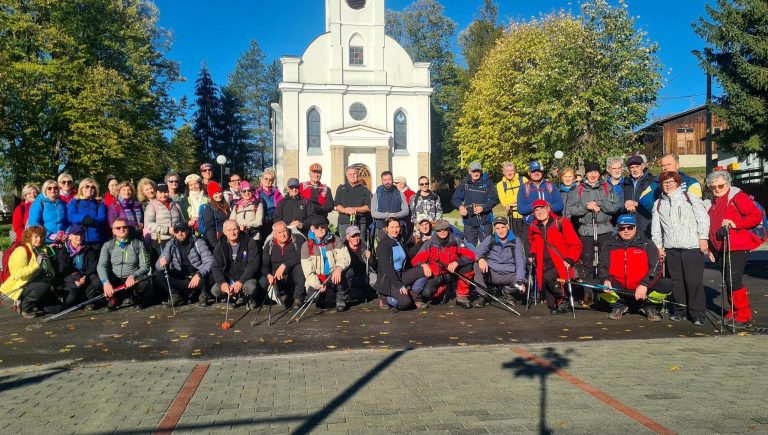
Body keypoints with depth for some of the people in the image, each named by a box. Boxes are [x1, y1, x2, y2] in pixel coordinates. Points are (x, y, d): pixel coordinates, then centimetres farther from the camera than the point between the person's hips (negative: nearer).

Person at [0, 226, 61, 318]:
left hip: (36, 284, 7)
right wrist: (36, 264, -33)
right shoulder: (22, 250, -15)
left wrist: (50, 274, -2)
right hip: (20, 287, -7)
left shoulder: (41, 250, 8)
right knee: (43, 286, -36)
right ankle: (26, 308, -12)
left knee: (57, 308, -6)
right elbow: (17, 274, -29)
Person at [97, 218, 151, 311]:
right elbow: (101, 265, -7)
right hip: (115, 280, 1)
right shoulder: (107, 246, 7)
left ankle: (136, 300, 4)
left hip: (134, 279, -1)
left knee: (144, 284, -33)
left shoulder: (138, 244, 5)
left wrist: (133, 276, -24)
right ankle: (115, 299, 4)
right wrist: (106, 282, -27)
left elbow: (145, 266, -3)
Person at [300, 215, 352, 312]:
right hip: (317, 280, 0)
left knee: (340, 274, -34)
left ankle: (342, 299, -8)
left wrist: (338, 268, -36)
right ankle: (322, 294, 13)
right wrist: (318, 285, -24)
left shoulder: (335, 241, -1)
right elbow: (308, 271, -7)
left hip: (333, 277, 0)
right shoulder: (306, 246, -4)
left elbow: (345, 257, -12)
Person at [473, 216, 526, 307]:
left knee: (525, 282, -28)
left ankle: (507, 291, 7)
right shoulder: (490, 239, 2)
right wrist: (480, 259, -30)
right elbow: (476, 253, -3)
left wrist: (520, 281, -26)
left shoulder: (516, 241, -2)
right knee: (477, 265, -27)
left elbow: (520, 263, -9)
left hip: (508, 275, 0)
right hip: (491, 274, 0)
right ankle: (482, 296, -12)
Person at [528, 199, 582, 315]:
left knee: (548, 277, -28)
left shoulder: (561, 223, -6)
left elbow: (576, 245, -5)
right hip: (545, 266, 6)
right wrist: (533, 255, 16)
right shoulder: (533, 228, 11)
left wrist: (569, 260, -15)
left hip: (561, 265, -6)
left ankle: (563, 301, -7)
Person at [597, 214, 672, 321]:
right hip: (619, 288, 1)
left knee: (667, 284, -25)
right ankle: (618, 306, 7)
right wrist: (606, 280, -19)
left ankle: (649, 307, 6)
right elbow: (602, 265, 3)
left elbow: (655, 267, -8)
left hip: (643, 288, -1)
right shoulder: (610, 244, 5)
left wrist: (644, 285, -23)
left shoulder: (646, 244, 1)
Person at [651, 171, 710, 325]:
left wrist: (703, 238, -5)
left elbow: (703, 218, 2)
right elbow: (656, 227, 18)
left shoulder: (690, 198, 6)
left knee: (694, 281, -6)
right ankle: (680, 311, 16)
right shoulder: (658, 204, 16)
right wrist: (658, 245, 12)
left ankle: (697, 314, 2)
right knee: (676, 281, 5)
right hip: (671, 249, 4)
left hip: (692, 247, -4)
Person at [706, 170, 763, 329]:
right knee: (728, 281, 12)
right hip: (720, 249, 8)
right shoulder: (713, 203, 17)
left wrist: (736, 223, -23)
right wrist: (710, 247, 20)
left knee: (734, 279, -14)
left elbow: (757, 216, -14)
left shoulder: (738, 197, -6)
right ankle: (734, 312, 22)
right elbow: (710, 227, 23)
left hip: (737, 247, -7)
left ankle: (744, 316, -5)